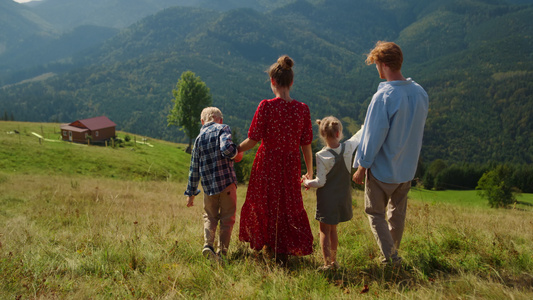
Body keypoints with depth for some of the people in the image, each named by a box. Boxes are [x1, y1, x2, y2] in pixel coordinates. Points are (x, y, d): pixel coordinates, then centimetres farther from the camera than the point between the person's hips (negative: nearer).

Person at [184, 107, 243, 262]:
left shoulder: (199, 137, 12)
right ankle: (222, 252, 4)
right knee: (227, 218, 8)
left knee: (210, 217, 18)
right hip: (226, 181, -3)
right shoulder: (223, 128, 1)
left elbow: (194, 168, 12)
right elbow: (226, 148, -21)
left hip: (208, 185, 3)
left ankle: (208, 244, -3)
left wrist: (191, 192, 17)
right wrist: (235, 154, 3)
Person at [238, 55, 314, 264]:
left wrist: (235, 150, 7)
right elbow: (306, 145, -1)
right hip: (291, 166, 2)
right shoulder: (302, 109, -5)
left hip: (267, 164, -2)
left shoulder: (266, 106, -13)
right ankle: (284, 252, 23)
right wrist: (310, 172, 10)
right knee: (289, 206, 18)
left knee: (265, 204, 18)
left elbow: (253, 140, -11)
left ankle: (268, 247, 29)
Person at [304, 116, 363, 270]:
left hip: (326, 199, -5)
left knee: (325, 231, 6)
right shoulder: (348, 147, -9)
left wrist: (308, 182, 1)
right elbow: (360, 135, 10)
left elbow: (320, 182, -17)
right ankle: (334, 260, 28)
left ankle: (327, 264, 7)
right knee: (333, 229, 19)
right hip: (343, 198, 5)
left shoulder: (321, 156, -19)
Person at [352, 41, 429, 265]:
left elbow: (373, 137, -20)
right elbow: (416, 130, 10)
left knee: (375, 213, 12)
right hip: (408, 167, 7)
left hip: (383, 169, -7)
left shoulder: (384, 96, -24)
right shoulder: (420, 93, -2)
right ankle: (393, 251, 38)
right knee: (398, 213, 22)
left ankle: (390, 255, 7)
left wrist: (361, 167, -9)